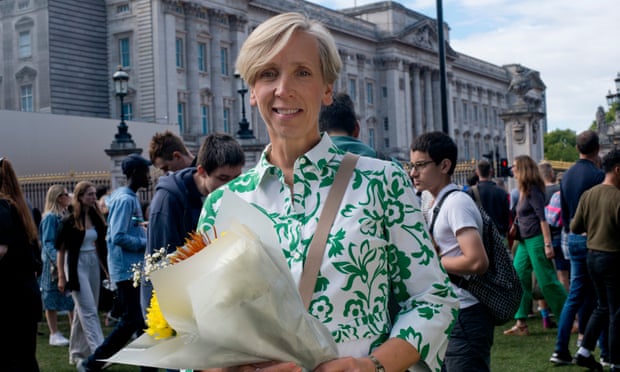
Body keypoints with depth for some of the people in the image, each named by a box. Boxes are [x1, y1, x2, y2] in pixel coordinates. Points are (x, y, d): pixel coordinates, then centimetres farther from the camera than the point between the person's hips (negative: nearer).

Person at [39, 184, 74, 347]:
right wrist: (58, 262, -26)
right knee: (52, 302, 2)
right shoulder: (50, 217, -11)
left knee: (72, 300, 7)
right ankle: (54, 334, 9)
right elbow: (48, 243, -16)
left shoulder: (65, 216, 13)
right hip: (54, 266, -8)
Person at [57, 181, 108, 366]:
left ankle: (76, 353, 21)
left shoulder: (96, 218, 8)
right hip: (77, 266, -6)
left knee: (82, 310, 12)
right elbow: (61, 250, -5)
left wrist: (105, 267, 9)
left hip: (94, 264, 6)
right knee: (89, 311, -9)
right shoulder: (70, 221, -7)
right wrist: (61, 276, -8)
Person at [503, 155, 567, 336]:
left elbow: (543, 217, -18)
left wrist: (548, 244, -22)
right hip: (524, 241, 10)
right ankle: (521, 323, 7)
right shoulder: (522, 190, 13)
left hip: (536, 239, -9)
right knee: (519, 279, 5)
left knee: (547, 281, -4)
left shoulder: (533, 190, -13)